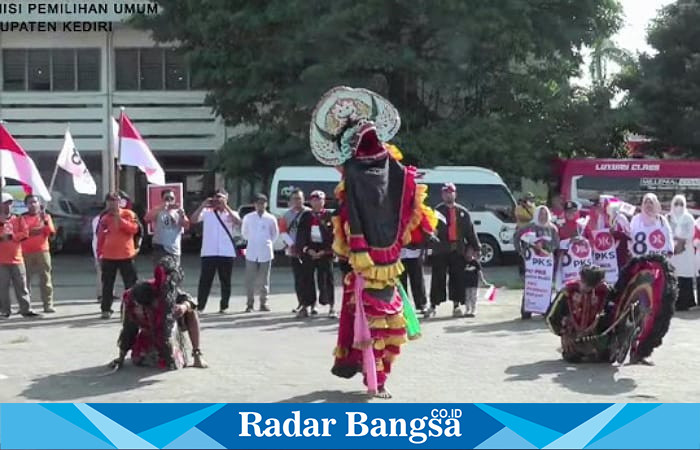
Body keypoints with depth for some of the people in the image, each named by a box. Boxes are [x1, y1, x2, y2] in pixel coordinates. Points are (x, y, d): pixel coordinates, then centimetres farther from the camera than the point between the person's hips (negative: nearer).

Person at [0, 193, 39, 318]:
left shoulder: (18, 219, 9)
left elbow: (24, 234, -2)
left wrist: (11, 236, -13)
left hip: (17, 258, 2)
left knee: (21, 285, 4)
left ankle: (26, 309, 6)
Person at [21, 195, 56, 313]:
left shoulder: (45, 216, 9)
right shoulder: (22, 218, 7)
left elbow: (51, 233, -2)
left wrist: (45, 220, -11)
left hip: (42, 251, 0)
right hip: (26, 253, 0)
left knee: (45, 279, -3)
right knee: (25, 280, 2)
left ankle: (48, 305, -3)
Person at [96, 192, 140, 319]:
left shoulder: (128, 214, 1)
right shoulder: (104, 218, 8)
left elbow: (134, 229, -13)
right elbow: (100, 237, 10)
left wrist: (120, 220, -18)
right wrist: (99, 254, 6)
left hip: (126, 255, -2)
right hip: (108, 256, 2)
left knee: (130, 283, 1)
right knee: (107, 284, 4)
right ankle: (106, 310, 10)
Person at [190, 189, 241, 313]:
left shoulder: (230, 213, 9)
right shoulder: (206, 212, 7)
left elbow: (238, 222, -12)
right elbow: (194, 220, -8)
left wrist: (226, 207, -15)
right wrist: (203, 205, -14)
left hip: (226, 253, 1)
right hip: (208, 252, -1)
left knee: (225, 281, 7)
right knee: (205, 280, -1)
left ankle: (224, 306, 15)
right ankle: (200, 306, 3)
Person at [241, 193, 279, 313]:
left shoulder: (271, 219, 0)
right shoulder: (248, 217, 0)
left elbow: (275, 234, 14)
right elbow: (244, 233, 14)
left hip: (265, 253, 0)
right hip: (251, 253, 0)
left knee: (264, 280, 4)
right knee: (250, 279, -2)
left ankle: (263, 303, 12)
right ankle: (250, 303, 6)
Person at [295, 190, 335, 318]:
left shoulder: (329, 216, 0)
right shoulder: (306, 217, 9)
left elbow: (332, 235, -4)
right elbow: (301, 235, 5)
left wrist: (324, 251, -11)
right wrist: (308, 249, -8)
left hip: (325, 253, -3)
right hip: (309, 252, 3)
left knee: (326, 279, -2)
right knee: (307, 278, 2)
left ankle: (331, 306, 5)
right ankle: (306, 305, 8)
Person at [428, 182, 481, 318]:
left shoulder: (463, 212, 11)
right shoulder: (437, 211, 4)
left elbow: (470, 231, 12)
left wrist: (476, 248, 10)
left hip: (458, 250, 2)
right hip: (440, 250, -2)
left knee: (458, 278, 6)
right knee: (438, 278, -1)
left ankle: (457, 305, 15)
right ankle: (433, 305, 4)